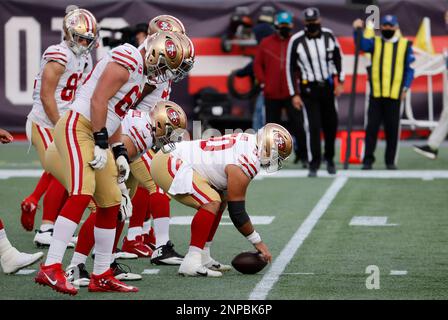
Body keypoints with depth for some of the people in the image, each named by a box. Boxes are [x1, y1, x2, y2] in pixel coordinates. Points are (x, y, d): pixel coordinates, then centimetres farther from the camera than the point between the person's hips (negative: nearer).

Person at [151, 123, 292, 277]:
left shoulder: (246, 141, 8)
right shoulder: (247, 164, -20)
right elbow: (237, 212, -14)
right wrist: (257, 241, -2)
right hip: (167, 165, -11)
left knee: (221, 201, 16)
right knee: (211, 203, -22)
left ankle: (203, 258, 16)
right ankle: (191, 263, -22)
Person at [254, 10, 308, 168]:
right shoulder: (266, 43, 8)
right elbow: (258, 64, 11)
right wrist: (263, 82, 4)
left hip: (292, 93, -2)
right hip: (271, 93, 2)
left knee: (298, 124, -6)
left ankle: (302, 155, 0)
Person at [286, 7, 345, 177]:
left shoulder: (328, 36, -3)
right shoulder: (296, 41, -11)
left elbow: (338, 58, 11)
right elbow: (290, 68, -5)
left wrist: (340, 82, 8)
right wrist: (294, 94, -6)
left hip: (328, 86, 3)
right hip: (308, 89, -3)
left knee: (331, 124, 8)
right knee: (313, 127, -10)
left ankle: (329, 158, 28)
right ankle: (314, 165, -3)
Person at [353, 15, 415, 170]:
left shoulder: (405, 45, 7)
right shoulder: (375, 43, 10)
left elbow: (409, 69, 6)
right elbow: (362, 44, -9)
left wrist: (405, 88, -3)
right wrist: (358, 30, -27)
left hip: (395, 94, 0)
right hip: (376, 93, 0)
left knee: (392, 128, 5)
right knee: (372, 127, 0)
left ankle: (390, 161, 12)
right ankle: (368, 160, 5)